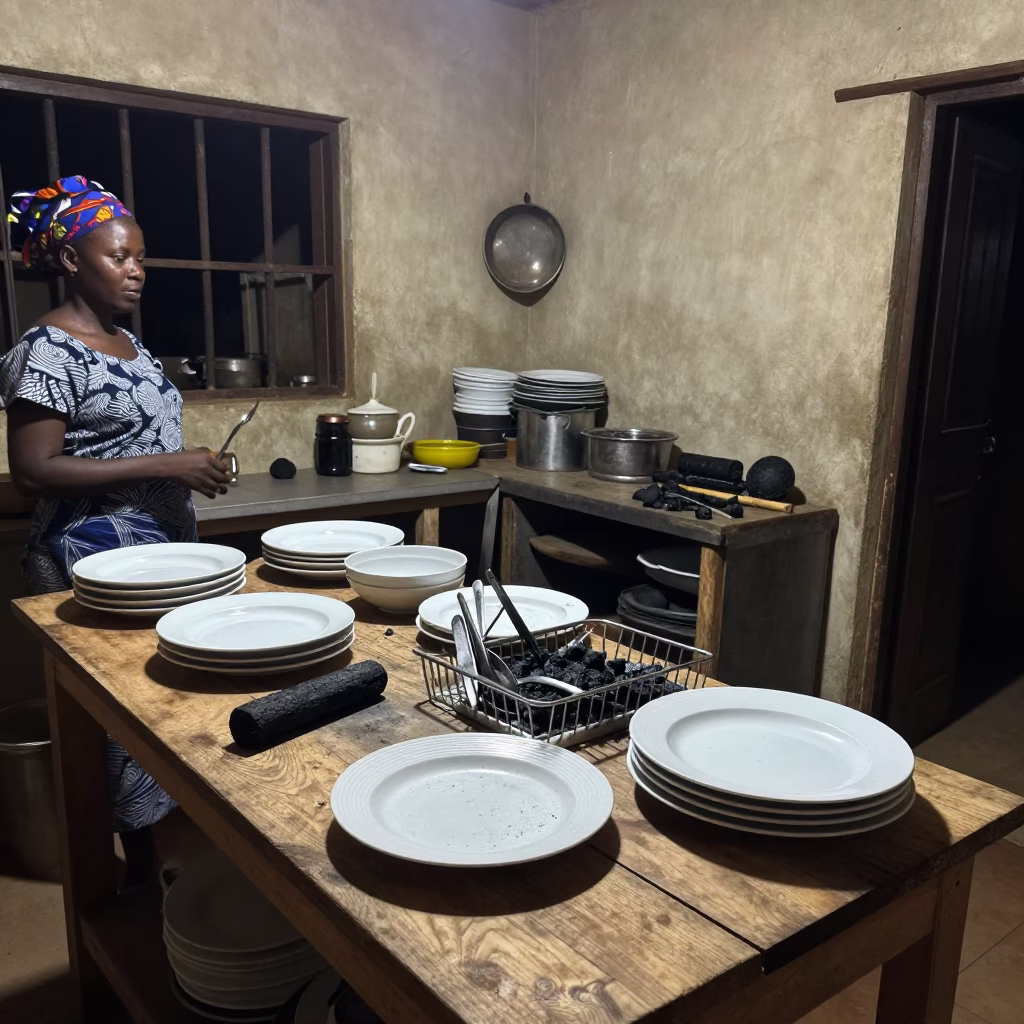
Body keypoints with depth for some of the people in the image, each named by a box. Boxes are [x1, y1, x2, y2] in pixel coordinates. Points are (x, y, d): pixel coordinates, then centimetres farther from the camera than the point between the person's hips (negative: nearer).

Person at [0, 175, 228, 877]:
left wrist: (194, 470, 9)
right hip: (96, 564, -8)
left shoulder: (128, 344, 14)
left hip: (162, 551, 8)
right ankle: (140, 855, 13)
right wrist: (164, 466, -21)